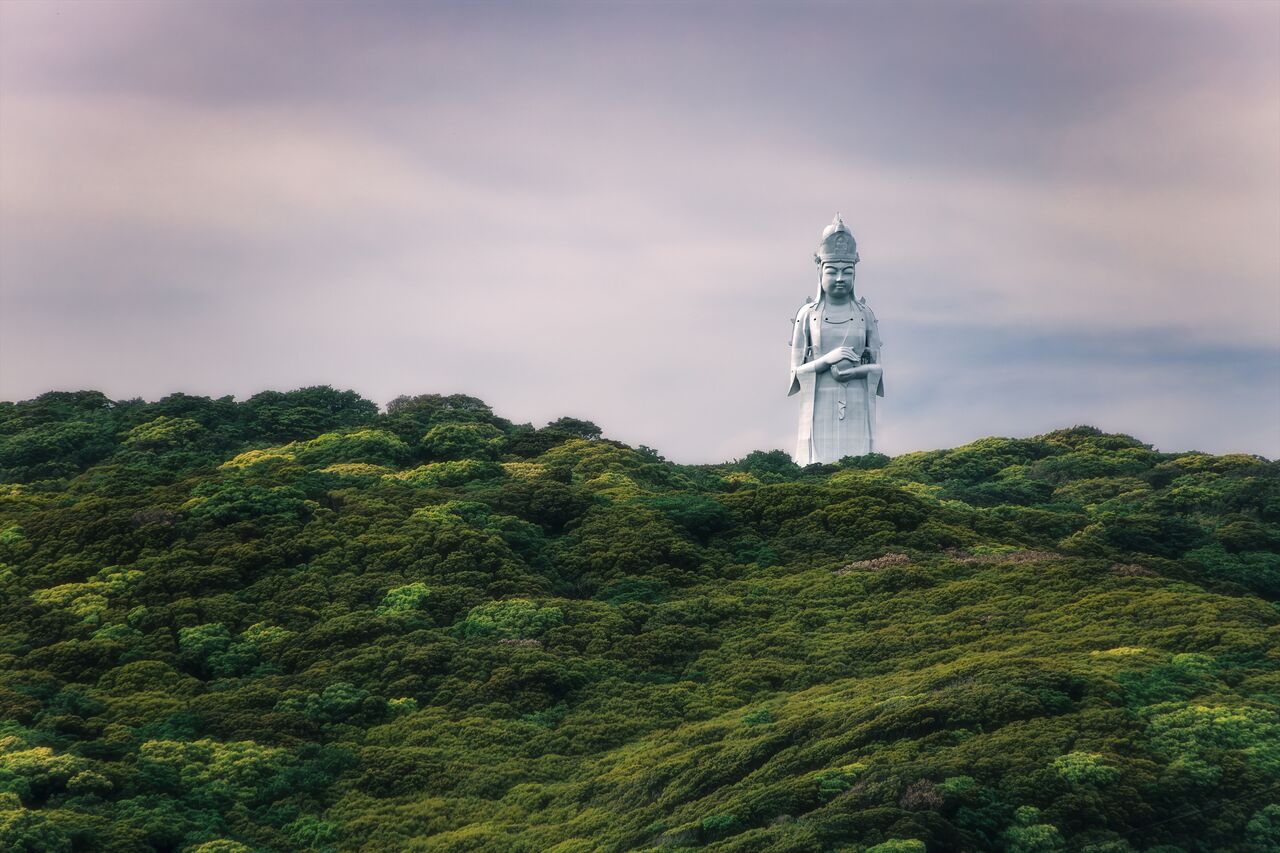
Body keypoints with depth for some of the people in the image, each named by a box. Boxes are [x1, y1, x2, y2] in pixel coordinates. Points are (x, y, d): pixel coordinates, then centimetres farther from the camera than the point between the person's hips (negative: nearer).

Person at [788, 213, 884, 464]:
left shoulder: (865, 314, 8)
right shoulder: (807, 314, 4)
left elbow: (877, 368, 8)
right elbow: (797, 370, 4)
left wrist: (854, 371, -12)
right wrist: (827, 361, -13)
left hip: (856, 409, 1)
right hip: (820, 408, -1)